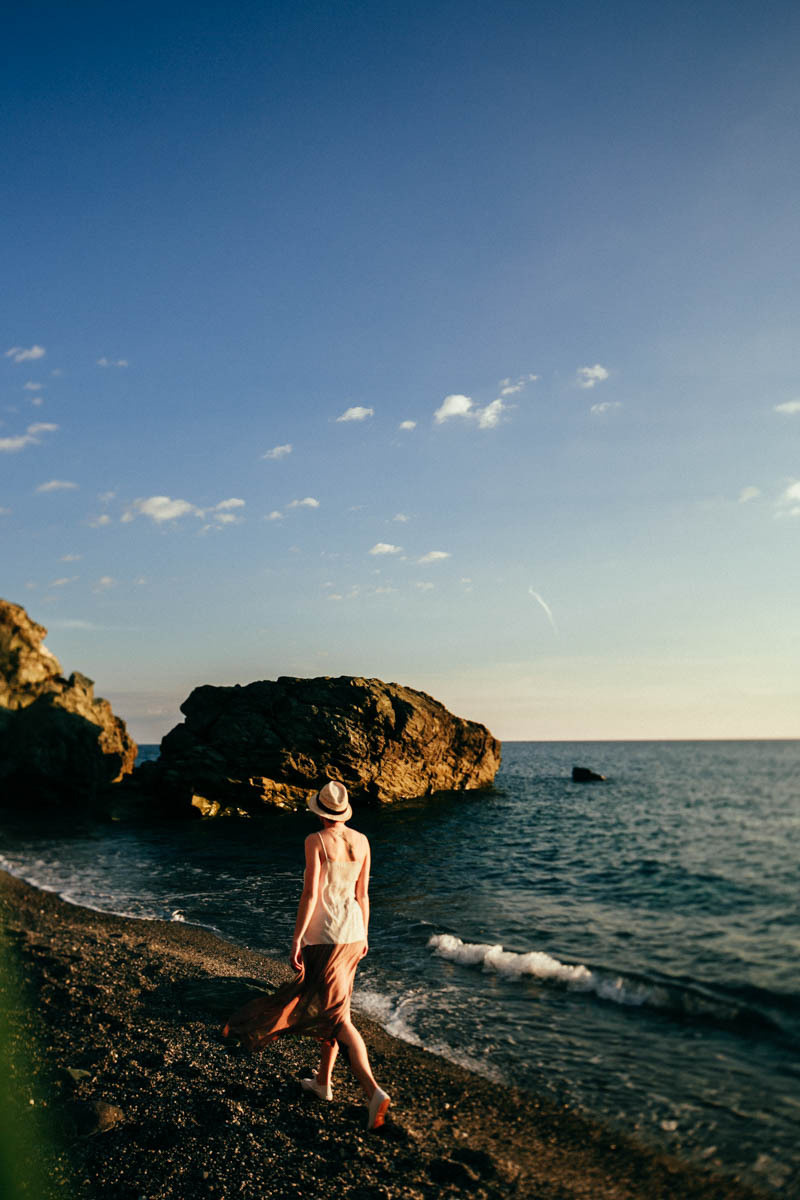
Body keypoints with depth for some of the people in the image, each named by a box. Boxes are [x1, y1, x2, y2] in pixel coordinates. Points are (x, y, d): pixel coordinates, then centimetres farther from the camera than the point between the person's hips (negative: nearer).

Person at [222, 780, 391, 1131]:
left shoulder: (316, 841, -15)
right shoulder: (361, 841, 2)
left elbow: (310, 894, -17)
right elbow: (363, 894, 8)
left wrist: (296, 940, -11)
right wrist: (362, 936, 18)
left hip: (324, 934, -6)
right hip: (352, 931, 6)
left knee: (338, 1017, 0)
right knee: (327, 1006, 21)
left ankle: (373, 1091, -12)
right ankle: (323, 1081, 33)